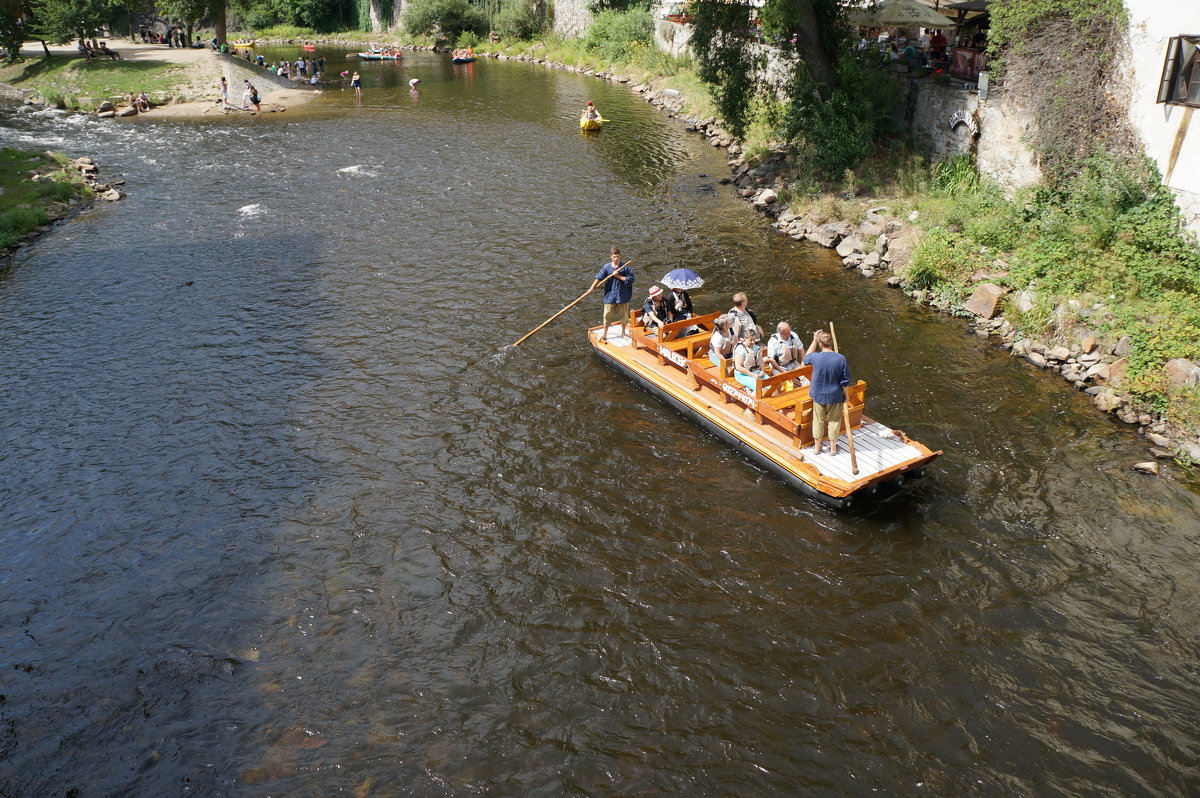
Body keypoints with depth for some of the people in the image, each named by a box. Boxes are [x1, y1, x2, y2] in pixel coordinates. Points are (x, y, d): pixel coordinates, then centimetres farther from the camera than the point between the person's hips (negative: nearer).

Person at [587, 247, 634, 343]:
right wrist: (592, 288, -18)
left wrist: (619, 276, -17)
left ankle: (623, 332, 31)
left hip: (623, 296, 0)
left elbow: (630, 280, -9)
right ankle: (604, 334, 15)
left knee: (623, 314, 12)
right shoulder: (606, 267, -2)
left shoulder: (625, 267, -4)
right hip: (610, 295, 0)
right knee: (608, 314, 3)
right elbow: (598, 278, -8)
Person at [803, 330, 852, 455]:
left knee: (818, 420, 17)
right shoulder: (841, 359, -19)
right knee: (834, 420, 16)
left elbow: (806, 357, 10)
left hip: (818, 395, 1)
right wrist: (846, 395, 6)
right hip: (835, 396, -1)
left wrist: (814, 340, 8)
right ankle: (833, 447, 27)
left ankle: (817, 446, 29)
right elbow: (845, 381, -10)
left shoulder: (815, 357, -17)